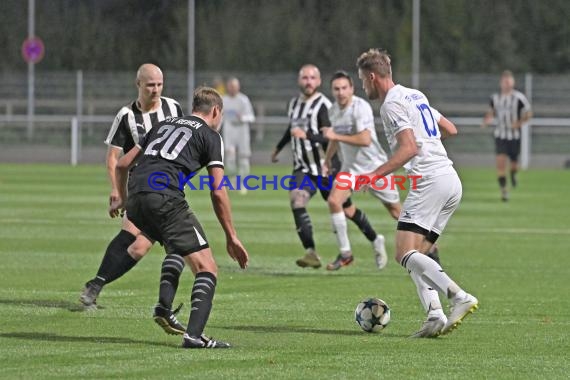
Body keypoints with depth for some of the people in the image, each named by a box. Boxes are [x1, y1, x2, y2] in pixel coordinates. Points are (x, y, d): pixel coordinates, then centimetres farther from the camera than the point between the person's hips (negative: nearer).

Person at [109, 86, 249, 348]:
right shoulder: (211, 136, 11)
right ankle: (194, 335, -21)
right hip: (166, 199, -7)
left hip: (135, 199, 7)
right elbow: (218, 191, 3)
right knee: (207, 268, -4)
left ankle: (164, 308, 17)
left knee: (175, 248, 33)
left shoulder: (165, 125, 28)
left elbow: (123, 164, 32)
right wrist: (231, 237, 9)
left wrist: (122, 198, 49)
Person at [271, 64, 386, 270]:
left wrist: (307, 135, -36)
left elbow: (330, 138, -23)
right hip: (303, 168, 5)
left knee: (345, 208, 7)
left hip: (325, 168, -5)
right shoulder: (294, 104, 8)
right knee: (296, 199, -19)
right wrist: (278, 148, 41)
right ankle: (311, 253, -22)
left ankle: (375, 241, 31)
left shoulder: (323, 105, -15)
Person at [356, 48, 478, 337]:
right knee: (415, 256, 9)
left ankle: (460, 297, -29)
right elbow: (450, 129, 28)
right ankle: (435, 317, -8)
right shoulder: (415, 96, 21)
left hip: (430, 181, -10)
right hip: (451, 181, 10)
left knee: (405, 253, -15)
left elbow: (409, 148, -19)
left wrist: (374, 175, -21)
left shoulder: (392, 104, -7)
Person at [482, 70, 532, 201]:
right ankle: (503, 190, -10)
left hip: (514, 135, -1)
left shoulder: (519, 98, -9)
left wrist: (519, 123, -18)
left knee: (514, 161, 10)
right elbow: (492, 112, 19)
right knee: (500, 161, -14)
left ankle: (513, 174, 48)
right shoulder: (495, 98, 2)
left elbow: (528, 113, -2)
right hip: (500, 135, 1)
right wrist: (487, 119, -2)